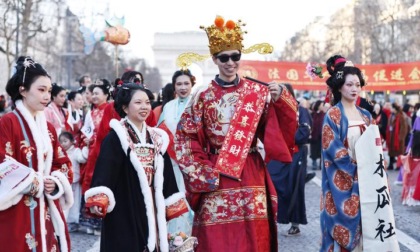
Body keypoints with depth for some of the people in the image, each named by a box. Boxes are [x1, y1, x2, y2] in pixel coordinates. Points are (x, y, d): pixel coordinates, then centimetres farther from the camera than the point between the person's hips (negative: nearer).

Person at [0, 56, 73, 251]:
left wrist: (55, 182, -3)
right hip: (17, 215, -7)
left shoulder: (48, 127, 14)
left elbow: (63, 164, 16)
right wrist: (35, 182, -13)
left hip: (47, 212, 7)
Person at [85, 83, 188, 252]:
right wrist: (99, 202, -30)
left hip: (152, 211, 6)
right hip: (124, 213, -6)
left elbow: (166, 176, 14)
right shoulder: (115, 138, -6)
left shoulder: (157, 139, 13)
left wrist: (173, 208, 11)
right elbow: (104, 172, -17)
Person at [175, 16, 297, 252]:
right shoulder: (203, 96, 1)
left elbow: (282, 127, 1)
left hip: (251, 176, 1)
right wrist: (201, 171, -7)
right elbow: (185, 137, 2)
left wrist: (280, 99, -15)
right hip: (215, 178, -1)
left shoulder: (258, 92, 4)